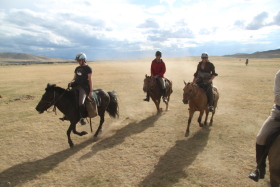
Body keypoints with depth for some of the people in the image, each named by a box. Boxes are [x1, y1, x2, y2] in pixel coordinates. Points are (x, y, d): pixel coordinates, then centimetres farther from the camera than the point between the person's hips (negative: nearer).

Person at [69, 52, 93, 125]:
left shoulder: (88, 68, -2)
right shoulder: (77, 68, 18)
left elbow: (90, 80, -7)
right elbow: (74, 78, 21)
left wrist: (90, 92, -12)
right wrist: (72, 82, -5)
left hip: (84, 87, -8)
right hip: (76, 85, 8)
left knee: (81, 102, -26)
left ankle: (82, 117, -8)